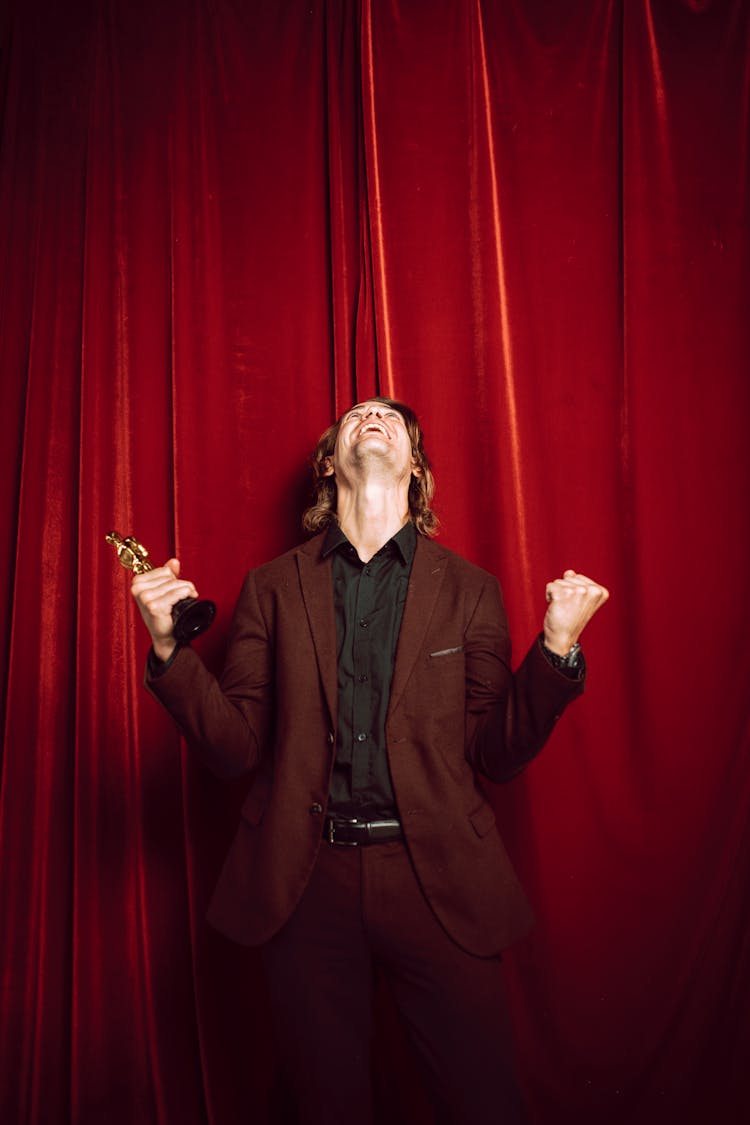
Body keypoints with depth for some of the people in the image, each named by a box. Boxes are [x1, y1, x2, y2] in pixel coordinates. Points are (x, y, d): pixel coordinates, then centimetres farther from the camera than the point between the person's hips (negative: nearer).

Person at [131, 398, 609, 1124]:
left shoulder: (469, 589, 4)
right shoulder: (272, 588, 4)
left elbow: (497, 754, 1)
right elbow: (236, 749, 0)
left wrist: (557, 646, -13)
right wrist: (169, 646, -13)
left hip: (438, 880, 0)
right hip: (306, 880, 1)